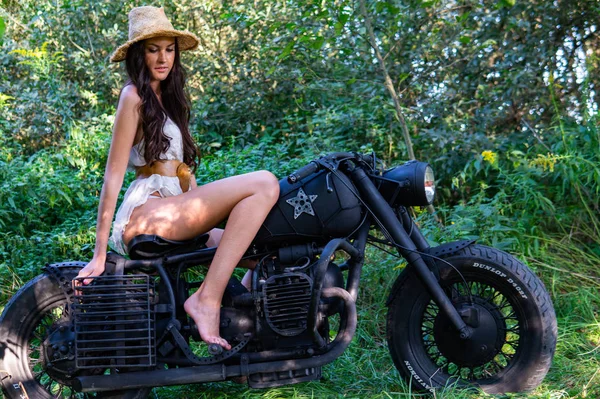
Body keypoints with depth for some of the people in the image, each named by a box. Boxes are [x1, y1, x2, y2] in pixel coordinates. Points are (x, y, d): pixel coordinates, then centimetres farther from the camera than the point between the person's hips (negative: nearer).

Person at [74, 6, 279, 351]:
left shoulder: (167, 97, 24)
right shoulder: (134, 95, -2)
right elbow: (114, 174, -8)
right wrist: (100, 254, -13)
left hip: (175, 212, 8)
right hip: (146, 215, -8)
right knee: (264, 183, -23)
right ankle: (207, 300, -28)